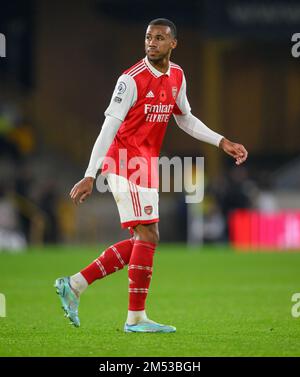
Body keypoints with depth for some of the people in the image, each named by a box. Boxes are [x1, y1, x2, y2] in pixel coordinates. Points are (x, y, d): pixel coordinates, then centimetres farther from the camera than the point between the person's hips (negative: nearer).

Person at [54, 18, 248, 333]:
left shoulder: (176, 76, 9)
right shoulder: (132, 79, -15)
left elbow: (185, 119, 24)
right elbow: (109, 127, -18)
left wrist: (223, 143, 16)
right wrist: (89, 176, -22)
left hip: (146, 163, 9)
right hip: (126, 160, -9)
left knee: (140, 242, 9)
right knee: (148, 236, -11)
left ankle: (73, 285, 14)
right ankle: (136, 317, -5)